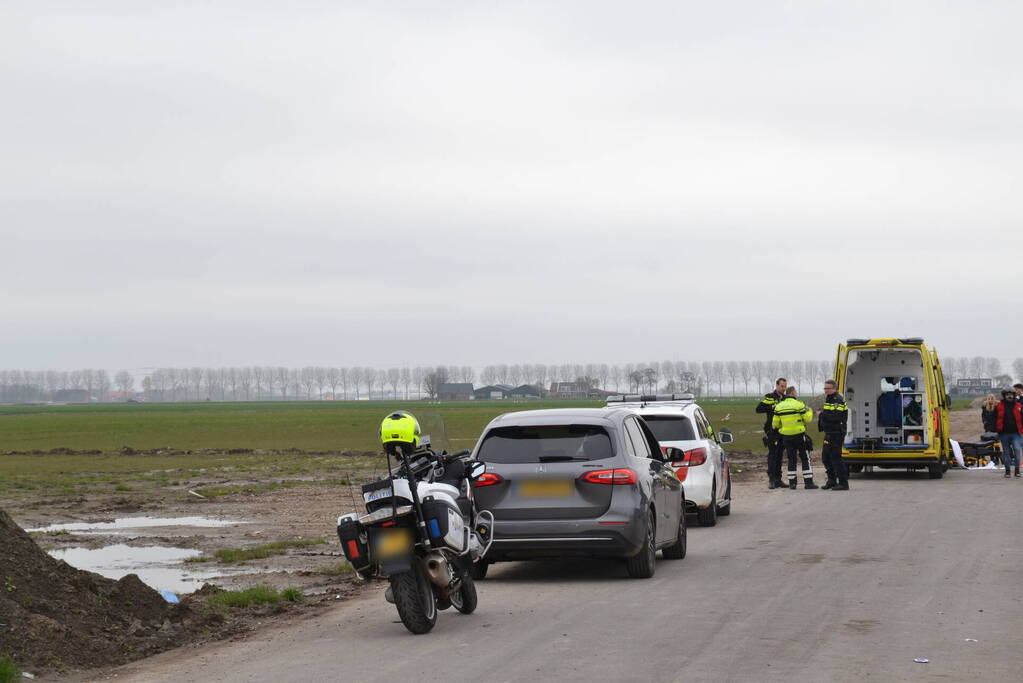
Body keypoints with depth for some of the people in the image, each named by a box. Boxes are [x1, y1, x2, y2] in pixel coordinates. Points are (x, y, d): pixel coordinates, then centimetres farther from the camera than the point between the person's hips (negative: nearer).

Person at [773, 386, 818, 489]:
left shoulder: (779, 407, 3)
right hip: (799, 435, -4)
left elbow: (775, 424, 5)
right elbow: (807, 418, -5)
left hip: (786, 436, 4)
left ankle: (792, 483, 7)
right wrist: (810, 411, 16)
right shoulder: (799, 404, -10)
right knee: (805, 458, 3)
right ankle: (808, 482, 0)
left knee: (791, 459, 10)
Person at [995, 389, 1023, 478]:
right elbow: (996, 419, 9)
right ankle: (1007, 470, 17)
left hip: (1016, 433, -1)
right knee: (1006, 452, 8)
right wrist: (998, 430, 5)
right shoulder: (999, 406, 4)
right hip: (1004, 433, 1)